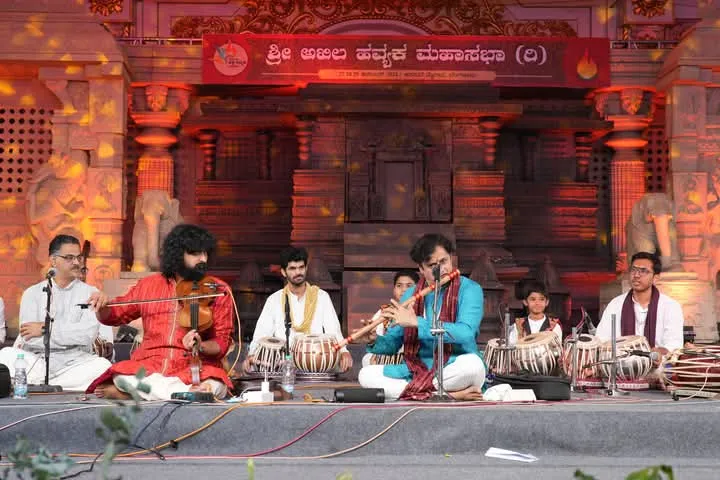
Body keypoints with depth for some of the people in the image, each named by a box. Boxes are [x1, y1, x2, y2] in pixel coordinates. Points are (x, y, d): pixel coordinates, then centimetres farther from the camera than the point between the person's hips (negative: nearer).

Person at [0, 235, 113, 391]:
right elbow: (28, 338, -5)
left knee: (103, 366, -32)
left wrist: (45, 329, -6)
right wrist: (71, 336, -9)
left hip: (74, 363, 1)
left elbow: (88, 334, -9)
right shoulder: (33, 293, 9)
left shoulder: (90, 293, 8)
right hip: (36, 360, 0)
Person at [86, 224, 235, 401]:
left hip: (196, 368, 0)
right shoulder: (149, 285, 13)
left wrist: (201, 347, -19)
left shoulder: (218, 290, 5)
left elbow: (222, 342, 3)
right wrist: (102, 306, -1)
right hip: (149, 366, 0)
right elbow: (114, 315, 22)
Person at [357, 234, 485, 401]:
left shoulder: (469, 289, -3)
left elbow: (466, 333, -22)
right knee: (366, 374, -14)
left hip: (455, 372, -5)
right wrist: (375, 342, -11)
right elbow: (392, 343, 13)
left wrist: (417, 322, -21)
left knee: (472, 364, -37)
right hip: (417, 372, 5)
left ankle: (417, 392, -17)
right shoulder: (411, 295, 10)